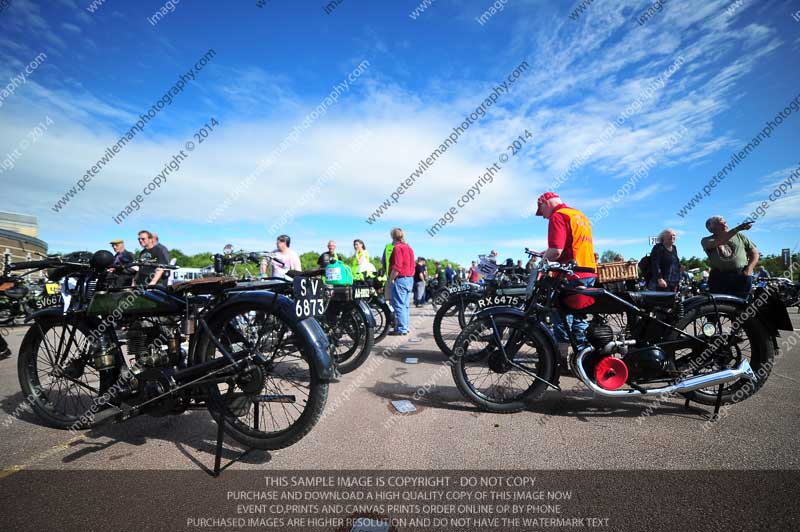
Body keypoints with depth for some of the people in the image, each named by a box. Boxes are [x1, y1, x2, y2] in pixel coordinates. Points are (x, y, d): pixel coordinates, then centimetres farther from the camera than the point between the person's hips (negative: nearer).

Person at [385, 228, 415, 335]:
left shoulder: (397, 248, -12)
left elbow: (396, 267, -20)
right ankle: (405, 327, 21)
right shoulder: (409, 248, 17)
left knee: (399, 305, -5)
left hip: (400, 279, -9)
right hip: (410, 279, 9)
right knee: (404, 305, 15)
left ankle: (401, 329, -4)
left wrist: (390, 280, -14)